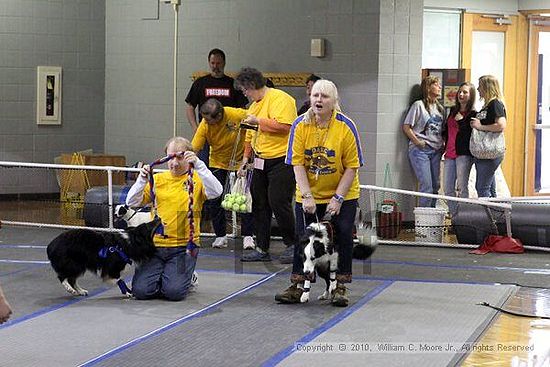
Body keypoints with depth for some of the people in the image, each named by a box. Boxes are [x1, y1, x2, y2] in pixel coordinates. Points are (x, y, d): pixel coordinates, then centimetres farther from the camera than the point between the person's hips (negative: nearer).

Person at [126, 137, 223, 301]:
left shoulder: (196, 179, 3)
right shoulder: (157, 179, 10)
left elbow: (216, 192, -19)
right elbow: (131, 203, 3)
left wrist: (198, 165, -28)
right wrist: (142, 179, -14)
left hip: (184, 246, -2)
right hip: (155, 243, 3)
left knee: (174, 292, -20)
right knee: (141, 290, -14)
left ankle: (186, 278, 14)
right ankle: (162, 276, 19)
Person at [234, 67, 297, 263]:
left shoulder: (280, 98, -11)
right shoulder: (254, 105, 18)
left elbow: (283, 126, -25)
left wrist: (258, 121, -16)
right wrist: (246, 158, 20)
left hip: (281, 160, -9)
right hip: (260, 162, 9)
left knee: (279, 202, -12)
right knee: (259, 205, 7)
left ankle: (292, 245, 4)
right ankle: (262, 249, 14)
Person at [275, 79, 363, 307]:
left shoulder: (346, 126, -14)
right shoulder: (300, 125, -9)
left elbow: (352, 166, -12)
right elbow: (297, 163, -10)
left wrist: (338, 198, -17)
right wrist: (307, 196, -18)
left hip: (342, 196, -1)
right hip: (308, 195, 1)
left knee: (343, 238, -5)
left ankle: (340, 287, 4)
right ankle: (297, 286, 7)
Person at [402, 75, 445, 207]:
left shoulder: (440, 108, 14)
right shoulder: (419, 105, -6)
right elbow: (406, 127, -8)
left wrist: (443, 144, 6)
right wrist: (417, 142, -12)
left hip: (436, 150, 7)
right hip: (420, 150, -7)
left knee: (435, 185, 8)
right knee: (427, 186, -13)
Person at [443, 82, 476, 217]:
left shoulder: (472, 114, -4)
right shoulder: (453, 111, 17)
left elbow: (470, 134, -11)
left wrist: (461, 121, -14)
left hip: (464, 154, -7)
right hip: (450, 153, 7)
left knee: (462, 187, -7)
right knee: (448, 188, 6)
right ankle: (454, 216, 14)